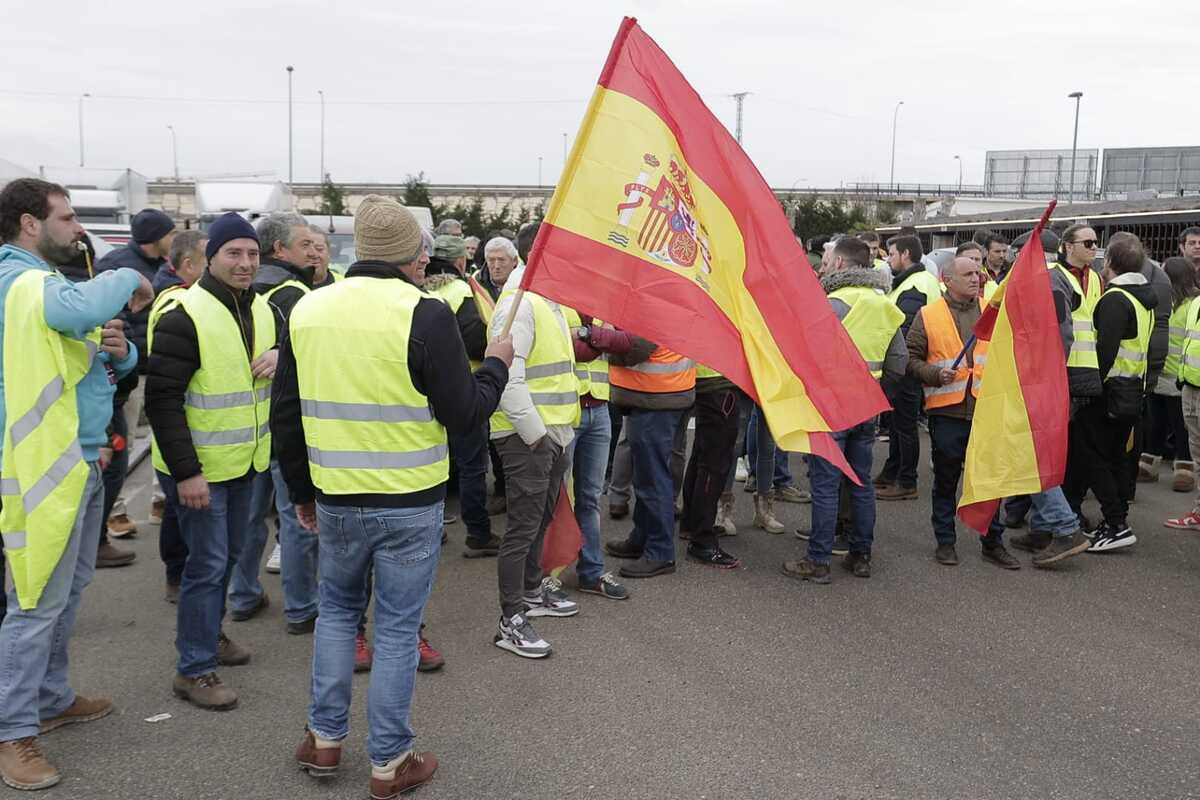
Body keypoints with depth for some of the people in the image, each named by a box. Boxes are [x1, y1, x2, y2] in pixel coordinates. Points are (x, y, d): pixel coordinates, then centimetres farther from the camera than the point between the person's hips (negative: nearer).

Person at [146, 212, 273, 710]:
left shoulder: (261, 309, 5)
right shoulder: (185, 317, -19)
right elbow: (162, 398, -21)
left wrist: (281, 355, -6)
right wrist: (185, 472, -24)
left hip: (244, 462, 8)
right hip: (198, 468, -8)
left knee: (228, 555, 20)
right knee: (208, 563, -4)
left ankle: (206, 633, 40)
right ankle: (193, 670, 8)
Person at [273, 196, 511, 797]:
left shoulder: (307, 310, 0)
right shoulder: (425, 314, -16)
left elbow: (285, 414, 7)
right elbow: (465, 414, -12)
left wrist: (302, 490, 19)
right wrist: (496, 364, 6)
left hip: (335, 500, 4)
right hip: (410, 504, -4)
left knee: (337, 610, 24)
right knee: (397, 628, 8)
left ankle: (324, 738, 30)